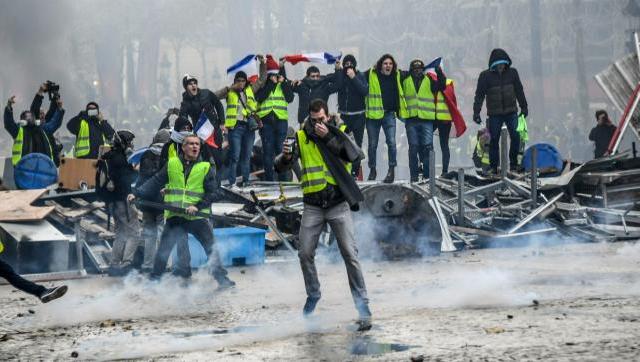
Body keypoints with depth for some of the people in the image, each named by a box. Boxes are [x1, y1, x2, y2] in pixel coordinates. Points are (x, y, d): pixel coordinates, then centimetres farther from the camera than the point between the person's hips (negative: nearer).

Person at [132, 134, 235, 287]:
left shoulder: (206, 167, 3)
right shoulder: (171, 164, 7)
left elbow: (212, 192, -2)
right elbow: (155, 183, 9)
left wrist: (198, 206, -15)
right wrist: (137, 194, 0)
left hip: (197, 217, -1)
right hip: (174, 216, 1)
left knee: (211, 248, 1)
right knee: (163, 249, 3)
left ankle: (222, 278, 10)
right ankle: (154, 278, 14)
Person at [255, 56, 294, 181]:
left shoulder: (284, 84, 11)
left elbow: (290, 98, -1)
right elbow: (260, 97, -13)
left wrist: (283, 83, -5)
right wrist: (271, 83, -12)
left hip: (281, 120, 1)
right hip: (266, 120, -1)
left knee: (281, 149, 2)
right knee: (267, 150, 0)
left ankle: (283, 179, 6)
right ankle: (269, 179, 5)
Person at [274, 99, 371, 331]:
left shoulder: (339, 132, 2)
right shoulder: (302, 137, 4)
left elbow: (356, 155, -16)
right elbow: (281, 166, -4)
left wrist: (329, 137, -22)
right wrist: (285, 157, -28)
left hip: (338, 204, -2)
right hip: (313, 206, 2)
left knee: (350, 254, -7)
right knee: (305, 254, 0)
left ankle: (362, 305, -3)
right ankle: (313, 294, 25)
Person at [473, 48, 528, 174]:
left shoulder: (512, 73, 3)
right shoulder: (486, 76, -4)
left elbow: (519, 91, 12)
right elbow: (479, 95, -3)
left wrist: (524, 107, 15)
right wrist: (476, 112, -9)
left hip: (511, 112, 2)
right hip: (494, 114, -1)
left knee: (516, 138, -8)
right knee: (494, 140, 1)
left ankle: (513, 163, 7)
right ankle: (494, 167, 10)